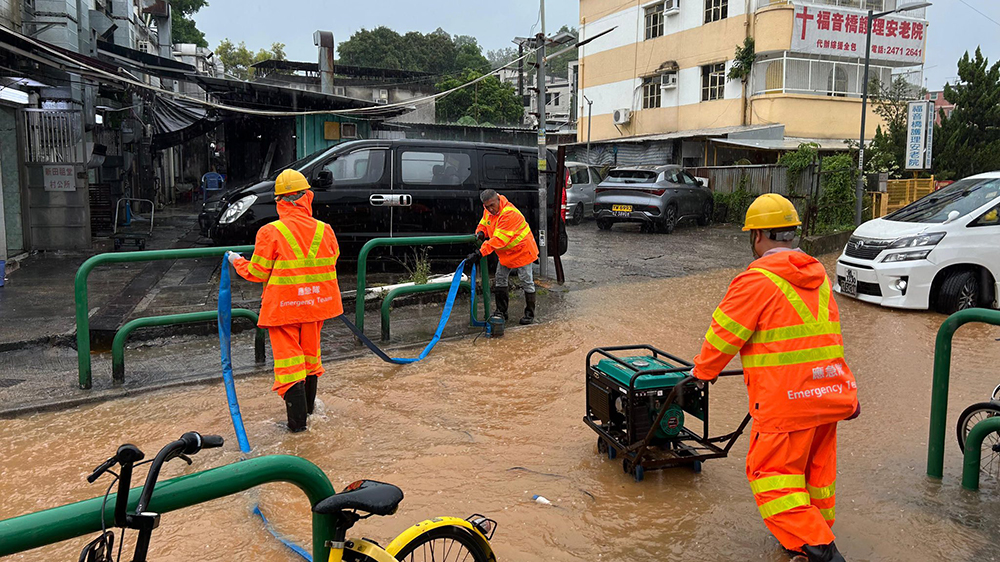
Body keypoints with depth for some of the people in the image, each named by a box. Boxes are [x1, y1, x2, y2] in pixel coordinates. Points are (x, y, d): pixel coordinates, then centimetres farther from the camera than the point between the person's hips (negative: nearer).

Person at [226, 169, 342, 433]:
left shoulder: (270, 232, -16)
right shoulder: (324, 230, -4)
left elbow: (257, 273, -8)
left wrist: (237, 261, 11)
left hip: (283, 307, -4)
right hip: (316, 303, 4)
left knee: (288, 358, 5)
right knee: (310, 353, 22)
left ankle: (297, 419, 7)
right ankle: (308, 406, 39)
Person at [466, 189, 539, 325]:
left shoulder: (509, 214, -34)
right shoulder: (488, 211, -6)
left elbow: (499, 240, -39)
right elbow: (484, 224, 13)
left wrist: (480, 253, -43)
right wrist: (480, 233, -14)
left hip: (521, 251, -8)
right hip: (505, 254, 9)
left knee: (526, 282, 1)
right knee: (499, 281, 10)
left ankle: (529, 313, 13)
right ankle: (501, 312, 20)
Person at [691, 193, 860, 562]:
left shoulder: (757, 280, -13)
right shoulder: (818, 275, 12)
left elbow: (725, 333, -9)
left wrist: (704, 370, 8)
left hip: (787, 398, -8)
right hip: (830, 393, 8)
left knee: (771, 474, 1)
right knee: (816, 469, 20)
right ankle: (817, 532, 33)